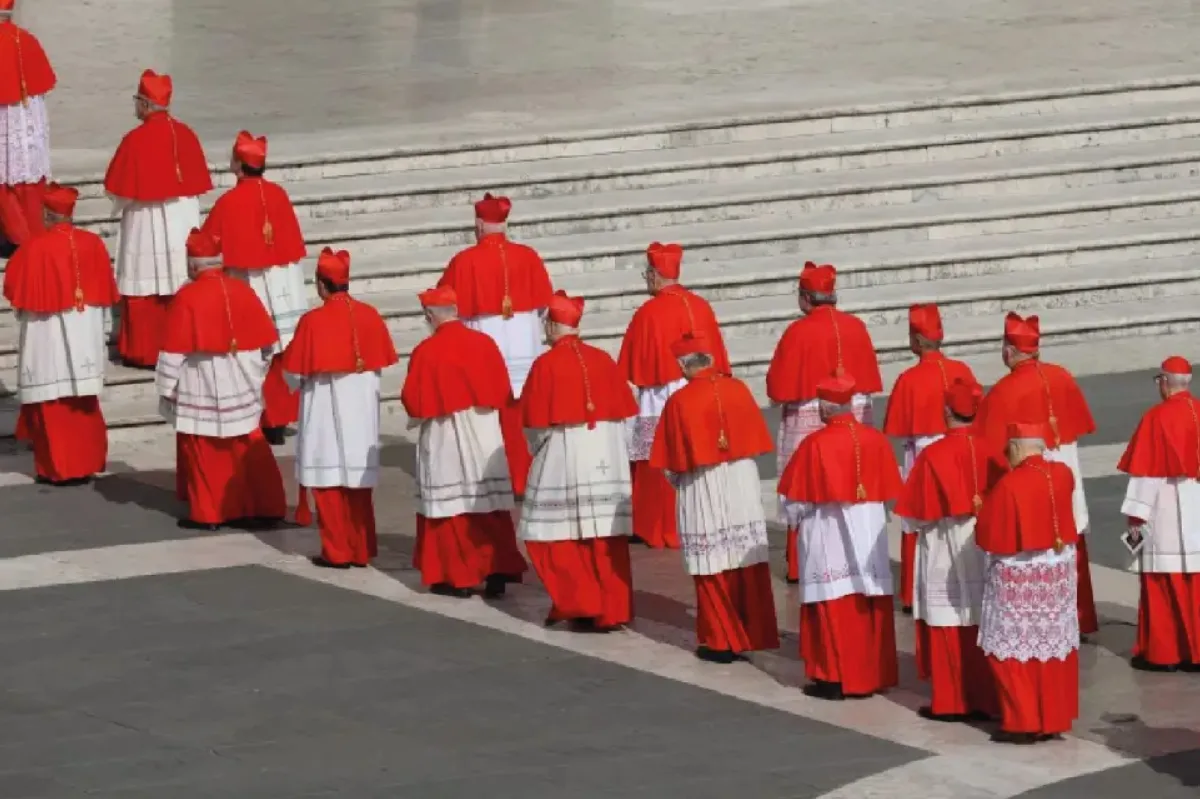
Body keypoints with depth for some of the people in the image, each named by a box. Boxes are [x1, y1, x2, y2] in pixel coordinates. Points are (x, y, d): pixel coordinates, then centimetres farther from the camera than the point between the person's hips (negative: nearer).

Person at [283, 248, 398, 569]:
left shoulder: (313, 321, -15)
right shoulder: (369, 316, -3)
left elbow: (294, 374, -10)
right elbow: (382, 362, 6)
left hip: (326, 411, -4)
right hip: (363, 410, 4)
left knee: (330, 482, 4)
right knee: (359, 480, 13)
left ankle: (337, 552, 5)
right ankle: (362, 549, 16)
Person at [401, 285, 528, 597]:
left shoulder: (426, 352, -14)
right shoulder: (484, 343, -1)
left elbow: (414, 402, -9)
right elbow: (503, 390, 5)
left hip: (445, 439, -4)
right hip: (486, 437, 4)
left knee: (452, 508, 4)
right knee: (492, 506, 8)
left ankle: (457, 577, 6)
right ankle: (497, 572, 8)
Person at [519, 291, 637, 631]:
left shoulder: (546, 364, -9)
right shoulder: (602, 360, 3)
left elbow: (535, 422, -6)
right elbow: (623, 412, 6)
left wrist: (539, 452, 12)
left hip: (562, 459, -4)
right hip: (606, 459, 4)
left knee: (559, 537, 6)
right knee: (606, 539, 7)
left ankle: (576, 605, -2)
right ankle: (611, 610, 6)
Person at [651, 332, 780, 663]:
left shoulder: (680, 402, -13)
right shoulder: (738, 389, -2)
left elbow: (672, 463, -9)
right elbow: (756, 441, 6)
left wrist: (676, 479, 11)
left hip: (703, 492, -4)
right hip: (743, 486, 4)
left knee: (713, 571, 4)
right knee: (748, 567, 10)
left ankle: (721, 643, 8)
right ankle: (751, 634, 16)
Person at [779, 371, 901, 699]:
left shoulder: (815, 444, -15)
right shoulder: (875, 440, -2)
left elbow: (796, 499, -8)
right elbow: (891, 493, 7)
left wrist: (795, 520, 12)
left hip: (829, 537, -4)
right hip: (869, 534, 4)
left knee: (835, 609, 2)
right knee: (872, 608, 10)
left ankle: (835, 678, 3)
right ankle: (874, 674, 15)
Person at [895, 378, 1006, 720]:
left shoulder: (933, 456, -16)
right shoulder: (991, 453, -6)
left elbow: (916, 515, -9)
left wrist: (916, 526, 11)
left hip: (945, 554, -4)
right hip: (985, 550, 4)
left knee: (948, 630, 4)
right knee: (982, 627, 10)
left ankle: (949, 702, 7)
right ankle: (985, 698, 14)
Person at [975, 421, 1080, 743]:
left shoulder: (1008, 485, -20)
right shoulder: (1063, 475, -3)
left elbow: (987, 535, -12)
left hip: (1018, 577, -6)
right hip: (1058, 572, 6)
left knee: (1014, 648, 5)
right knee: (1054, 645, 13)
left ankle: (1022, 723, 5)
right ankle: (1054, 718, 19)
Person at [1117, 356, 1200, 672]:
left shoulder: (1157, 418, -13)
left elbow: (1145, 472, -12)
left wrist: (1135, 516, -8)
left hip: (1167, 514, -5)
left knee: (1163, 585, 4)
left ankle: (1161, 653, 7)